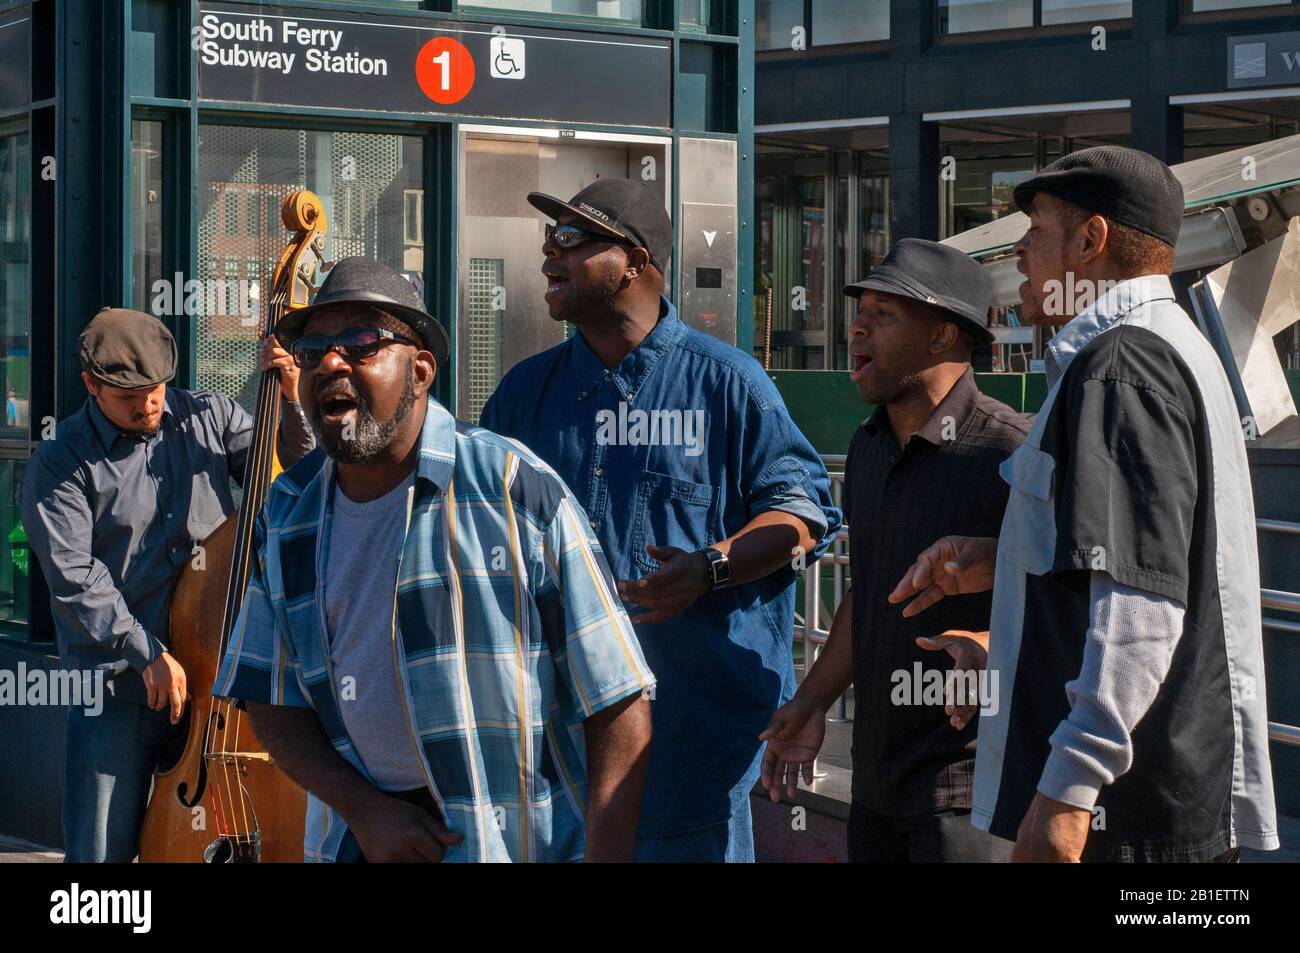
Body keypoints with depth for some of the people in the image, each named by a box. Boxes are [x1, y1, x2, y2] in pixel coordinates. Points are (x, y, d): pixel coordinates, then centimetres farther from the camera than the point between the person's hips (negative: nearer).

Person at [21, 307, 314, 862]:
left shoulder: (207, 418, 6)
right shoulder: (61, 464, -5)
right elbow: (74, 578, -13)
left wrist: (291, 404, -8)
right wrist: (147, 653, -20)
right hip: (117, 683, -3)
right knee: (102, 850, 0)